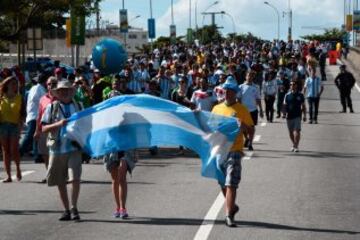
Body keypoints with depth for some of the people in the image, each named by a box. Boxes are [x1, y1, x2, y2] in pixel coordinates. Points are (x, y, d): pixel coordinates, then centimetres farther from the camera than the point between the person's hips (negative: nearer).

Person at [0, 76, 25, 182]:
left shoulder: (19, 98, 7)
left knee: (14, 149, -12)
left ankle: (18, 168, 15)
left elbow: (22, 113, 4)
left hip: (15, 125, -1)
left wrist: (20, 124, -10)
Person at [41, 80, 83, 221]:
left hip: (74, 147, 0)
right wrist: (58, 124, -17)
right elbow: (44, 128, -1)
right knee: (60, 182, 8)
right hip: (57, 149, 0)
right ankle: (66, 210, 19)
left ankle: (74, 208, -4)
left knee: (75, 178, -15)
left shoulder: (78, 107, 10)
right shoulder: (52, 107, 4)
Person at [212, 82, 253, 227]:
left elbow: (250, 128, -3)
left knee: (231, 184, -11)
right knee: (223, 183, 16)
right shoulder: (217, 108, 12)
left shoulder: (241, 109, -2)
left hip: (234, 150, -5)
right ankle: (231, 206, 37)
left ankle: (229, 215, -11)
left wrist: (242, 125, -24)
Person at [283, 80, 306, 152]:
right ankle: (294, 145, 29)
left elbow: (303, 106, 8)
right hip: (289, 116, 2)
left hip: (297, 116, -2)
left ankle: (296, 146, -13)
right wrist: (285, 112, -11)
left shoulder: (300, 95, 3)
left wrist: (304, 115, 4)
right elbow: (285, 105, 5)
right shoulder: (287, 95, 5)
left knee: (297, 131, -13)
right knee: (291, 132, 11)